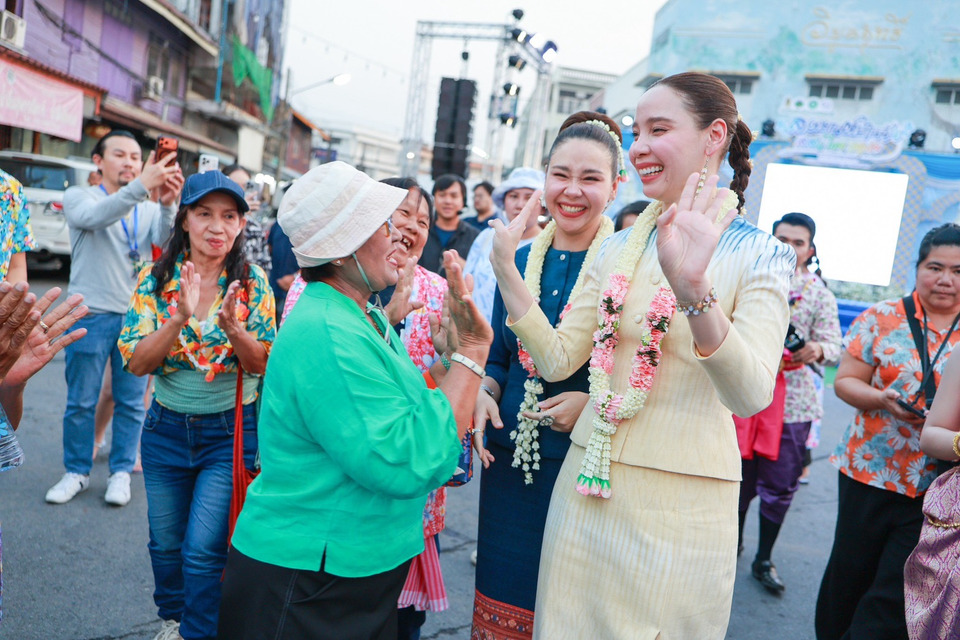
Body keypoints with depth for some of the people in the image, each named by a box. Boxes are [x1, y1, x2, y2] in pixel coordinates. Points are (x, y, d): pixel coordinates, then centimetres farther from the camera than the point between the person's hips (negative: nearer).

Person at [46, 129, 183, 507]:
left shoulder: (148, 208, 9)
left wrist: (168, 204, -33)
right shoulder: (79, 197, 2)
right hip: (91, 315, -2)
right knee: (81, 401, 7)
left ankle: (121, 472, 21)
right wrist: (141, 186, -39)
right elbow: (94, 217, -23)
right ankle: (77, 472, 23)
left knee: (131, 401, 7)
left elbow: (167, 239, -12)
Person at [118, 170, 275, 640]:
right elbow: (135, 363, -12)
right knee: (166, 542, 18)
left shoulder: (253, 283, -9)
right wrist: (180, 318, -28)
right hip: (166, 428, 3)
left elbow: (263, 364, -10)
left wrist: (231, 325, -29)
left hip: (230, 431, -2)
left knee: (204, 549, -3)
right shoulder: (155, 280, -6)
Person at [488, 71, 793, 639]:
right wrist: (506, 267, -9)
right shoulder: (621, 247, 6)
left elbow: (751, 396, -23)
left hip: (680, 507, -4)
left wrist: (694, 289, -38)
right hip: (588, 485, 5)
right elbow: (557, 359, 1)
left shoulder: (759, 256, -8)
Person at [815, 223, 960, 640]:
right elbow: (845, 382, -1)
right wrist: (883, 399, -20)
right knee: (849, 574, 13)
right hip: (869, 472, 0)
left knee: (895, 597, -2)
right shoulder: (882, 318, 0)